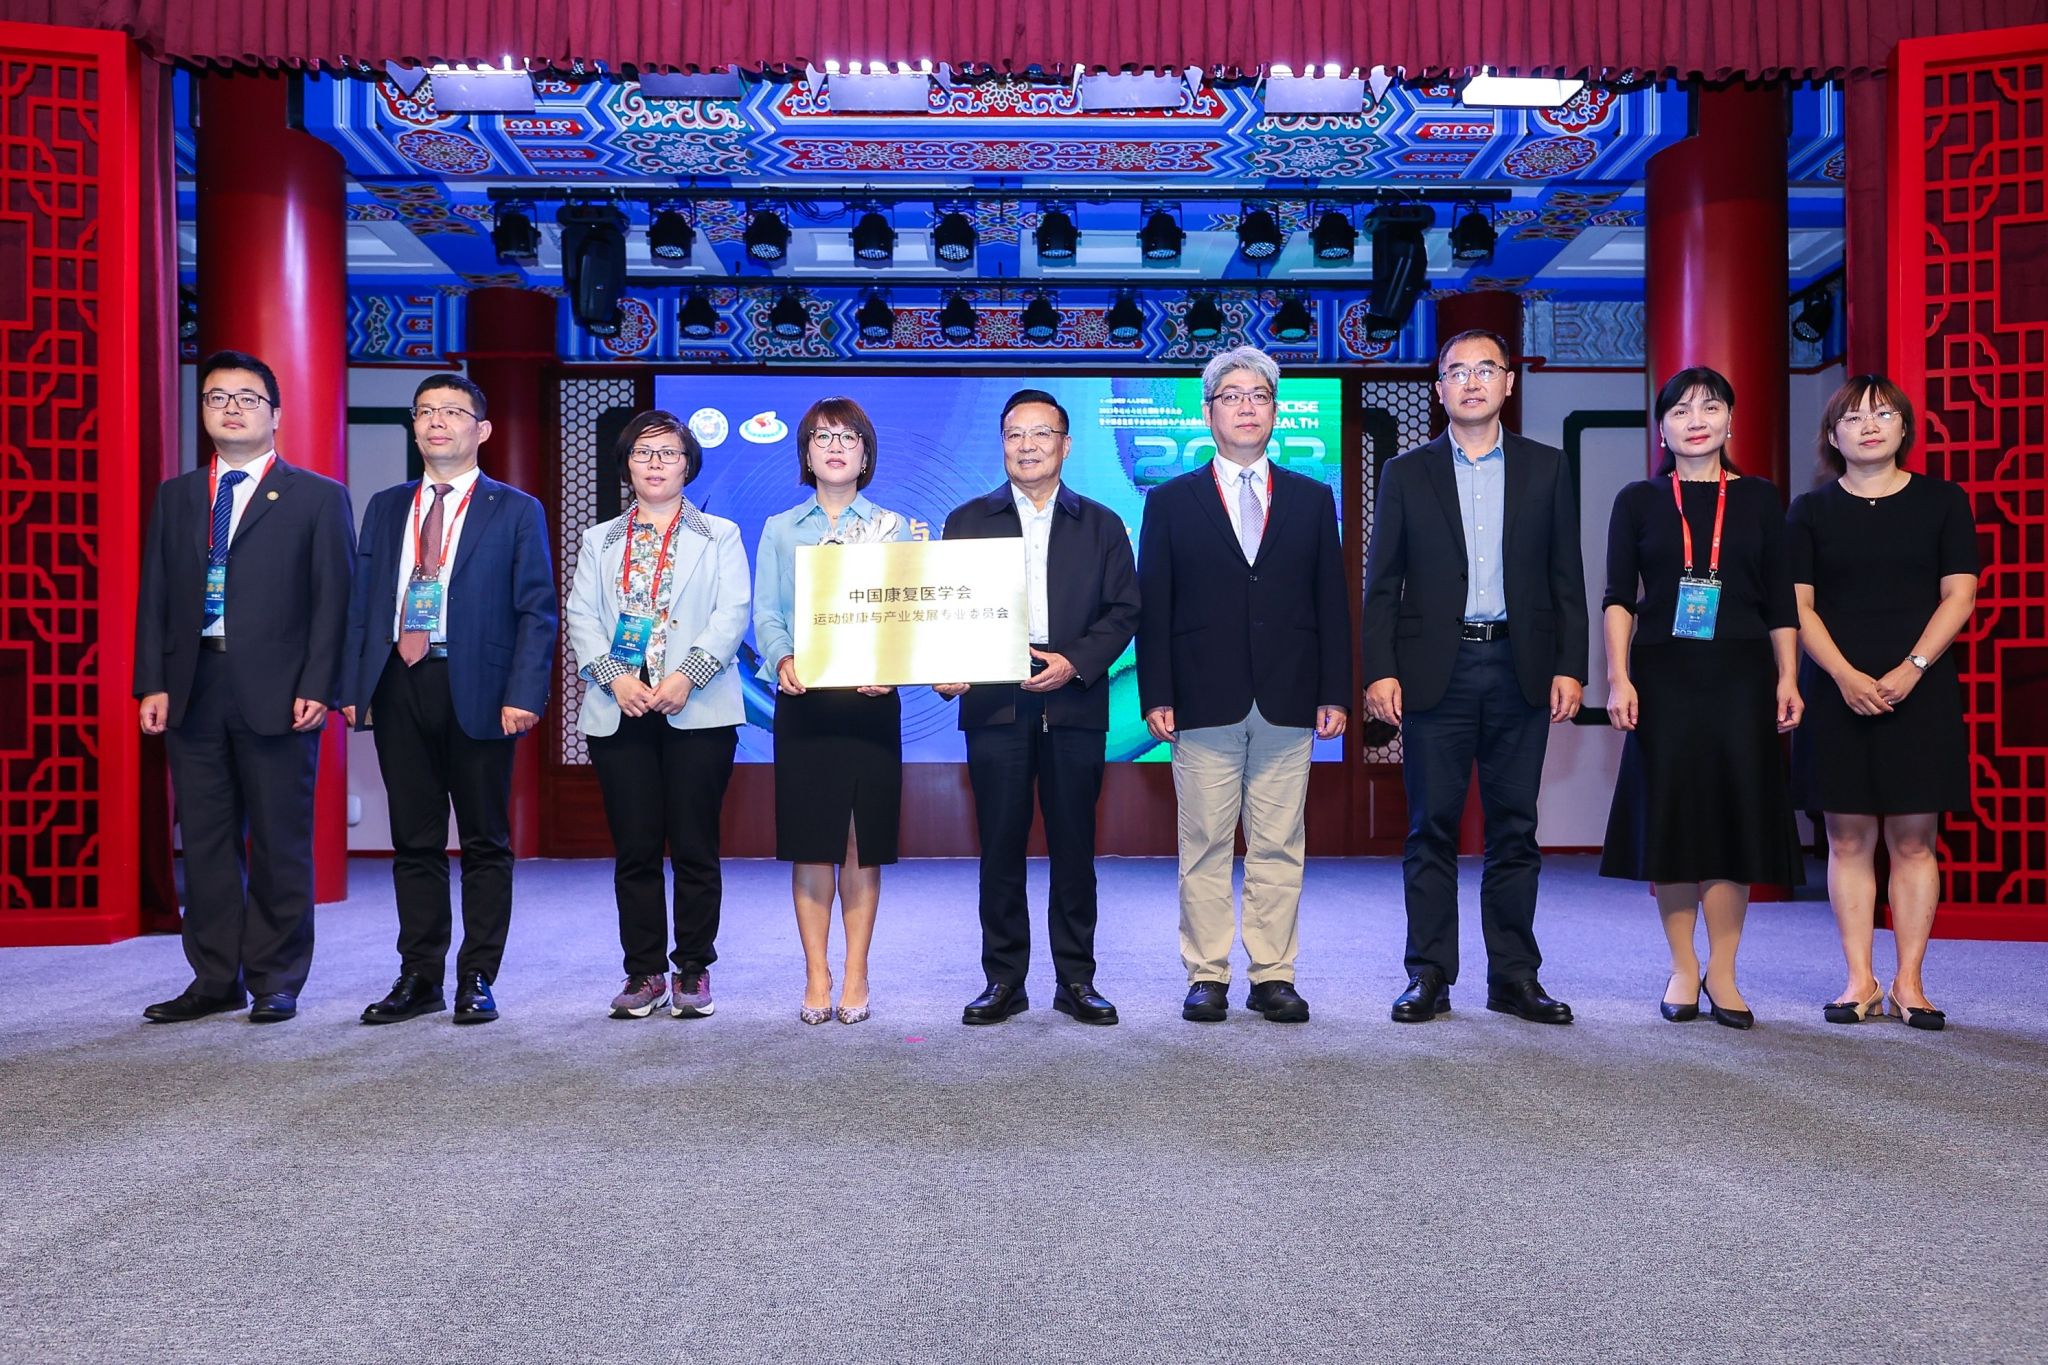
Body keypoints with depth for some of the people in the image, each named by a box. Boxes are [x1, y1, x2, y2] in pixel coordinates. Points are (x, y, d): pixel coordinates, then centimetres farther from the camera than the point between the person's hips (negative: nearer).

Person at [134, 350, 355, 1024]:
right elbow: (155, 596, 12)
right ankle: (215, 980, 18)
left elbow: (333, 600, -3)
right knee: (204, 841, 8)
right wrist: (152, 684, 2)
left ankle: (276, 981, 12)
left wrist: (317, 688, -11)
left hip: (278, 692, -4)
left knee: (280, 844, 1)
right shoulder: (176, 496, 16)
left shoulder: (318, 497, 3)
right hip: (193, 689, 4)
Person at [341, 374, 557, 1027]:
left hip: (477, 691, -3)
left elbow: (537, 611, -3)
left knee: (485, 843, 4)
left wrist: (524, 695, -13)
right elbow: (361, 601, 13)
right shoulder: (386, 507, 15)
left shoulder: (515, 510, 3)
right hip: (398, 686, 4)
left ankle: (477, 979, 13)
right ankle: (420, 978, 18)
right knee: (414, 842, 9)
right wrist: (352, 687, 3)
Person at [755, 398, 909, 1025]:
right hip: (803, 700, 0)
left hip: (872, 700, 0)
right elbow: (765, 614, 5)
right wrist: (782, 658, -16)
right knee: (810, 839, 0)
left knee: (864, 839, 2)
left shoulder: (891, 528, 10)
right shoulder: (779, 530, 12)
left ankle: (855, 975, 11)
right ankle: (816, 975, 10)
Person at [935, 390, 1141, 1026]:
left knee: (1074, 846, 5)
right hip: (994, 705, 0)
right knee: (1000, 847, 3)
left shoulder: (1101, 525, 12)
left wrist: (1075, 662, -10)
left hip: (1075, 706, 0)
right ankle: (1003, 980, 13)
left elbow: (1123, 610, 5)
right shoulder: (967, 521, 12)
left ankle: (1076, 980, 15)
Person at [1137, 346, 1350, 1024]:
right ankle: (1207, 978, 10)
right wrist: (1156, 697, -5)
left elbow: (1332, 603, 10)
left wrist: (1335, 693, 3)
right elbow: (1152, 608, 4)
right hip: (1204, 706, -1)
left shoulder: (1312, 499, 13)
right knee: (1205, 849, 2)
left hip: (1288, 704, 2)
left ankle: (1273, 976, 12)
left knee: (1279, 848, 4)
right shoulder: (1170, 502, 8)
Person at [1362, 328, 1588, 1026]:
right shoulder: (1407, 473, 7)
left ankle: (1514, 976, 15)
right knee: (1432, 829, 2)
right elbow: (1382, 584, 4)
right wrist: (1380, 671, -6)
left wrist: (1569, 668, 0)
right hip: (1436, 671, -1)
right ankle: (1429, 976, 10)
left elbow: (1566, 579, 8)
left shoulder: (1547, 469, 10)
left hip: (1520, 669, 1)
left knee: (1515, 829, 6)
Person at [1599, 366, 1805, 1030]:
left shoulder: (1759, 499, 8)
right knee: (1668, 817, 2)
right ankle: (1683, 969, 13)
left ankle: (1722, 972, 10)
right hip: (1663, 677, 0)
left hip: (1741, 677, 1)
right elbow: (1618, 598, 1)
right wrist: (1619, 678, -9)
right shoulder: (1638, 501, 5)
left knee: (1735, 815, 1)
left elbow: (1780, 601, 8)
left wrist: (1787, 679, 0)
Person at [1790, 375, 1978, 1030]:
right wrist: (1846, 676, -12)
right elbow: (1798, 605, 1)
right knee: (1848, 840, 2)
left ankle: (1908, 982, 9)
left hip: (1920, 691, 0)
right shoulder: (1811, 511, 7)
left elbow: (1959, 594, 1)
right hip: (1837, 694, 0)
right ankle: (1859, 981, 8)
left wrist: (1910, 670, -12)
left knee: (1913, 840, 1)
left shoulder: (1943, 502, 7)